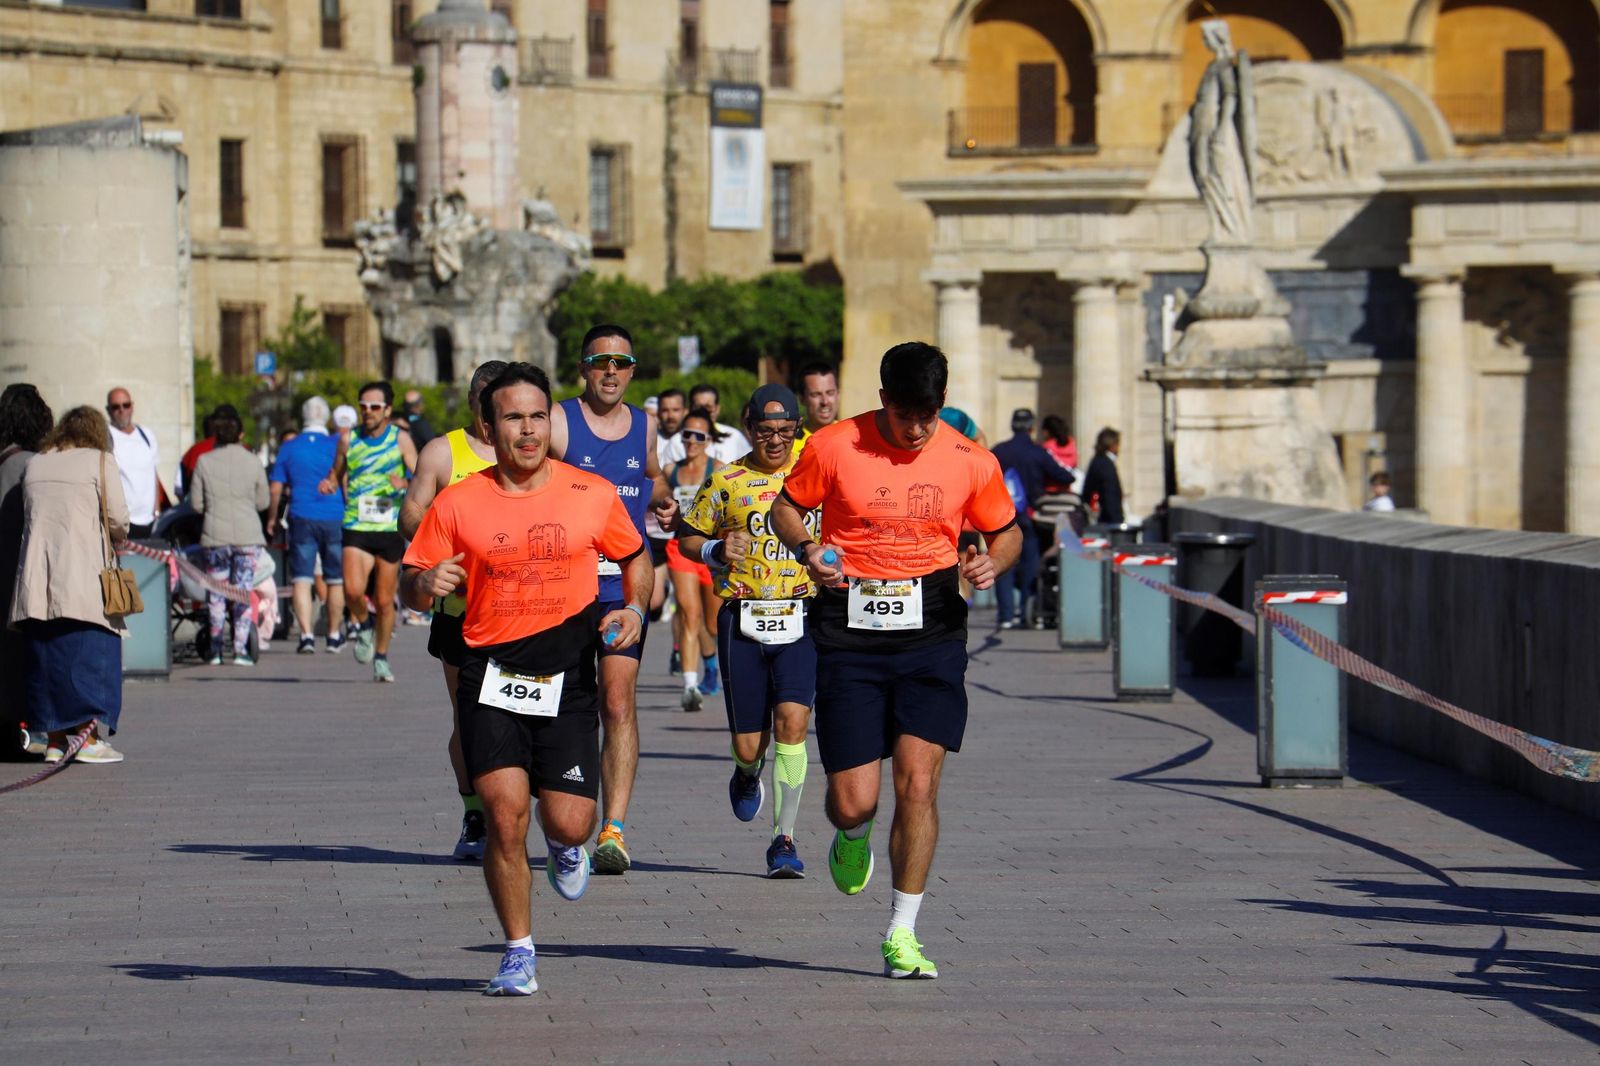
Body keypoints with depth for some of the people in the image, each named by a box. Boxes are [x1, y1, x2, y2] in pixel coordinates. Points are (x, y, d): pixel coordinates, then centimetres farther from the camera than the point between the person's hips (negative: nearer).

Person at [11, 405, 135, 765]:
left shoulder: (34, 465, 14)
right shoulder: (101, 462, -1)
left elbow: (29, 518, 15)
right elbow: (119, 522, -5)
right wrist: (115, 536, 16)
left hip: (36, 578, 5)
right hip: (83, 577, -4)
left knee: (45, 655, 8)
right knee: (92, 654, 0)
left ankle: (55, 741, 8)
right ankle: (90, 738, -4)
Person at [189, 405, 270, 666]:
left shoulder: (204, 462, -3)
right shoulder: (253, 462, -2)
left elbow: (196, 504, 1)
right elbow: (263, 502, 5)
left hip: (214, 536, 0)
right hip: (247, 536, 0)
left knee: (216, 592, 10)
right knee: (243, 590, 4)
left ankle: (215, 649, 12)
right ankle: (240, 649, -1)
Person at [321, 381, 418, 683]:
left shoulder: (400, 438, 2)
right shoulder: (349, 440, 7)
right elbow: (337, 473, 20)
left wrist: (404, 484, -21)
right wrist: (329, 483, -3)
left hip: (390, 528, 0)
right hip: (356, 527, 0)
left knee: (384, 601, 6)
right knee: (353, 590, -21)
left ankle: (381, 658, 25)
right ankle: (364, 625, 11)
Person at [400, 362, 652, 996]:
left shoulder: (593, 496, 2)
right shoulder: (457, 505, 0)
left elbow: (635, 558, 18)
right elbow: (412, 590, 6)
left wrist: (634, 607, -2)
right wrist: (428, 583, -18)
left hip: (567, 682, 1)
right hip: (491, 677, 0)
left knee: (568, 823, -6)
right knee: (505, 811, -14)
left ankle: (564, 847, 35)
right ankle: (518, 952, 5)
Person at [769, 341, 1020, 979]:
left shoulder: (970, 463, 1)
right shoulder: (834, 447, -3)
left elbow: (1006, 532, 16)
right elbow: (785, 506, 11)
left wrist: (993, 563, -6)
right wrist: (808, 550, -9)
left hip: (932, 634, 0)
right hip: (849, 637, 0)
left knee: (917, 782, -12)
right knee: (854, 801, -4)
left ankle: (901, 936, 0)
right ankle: (853, 838, 37)